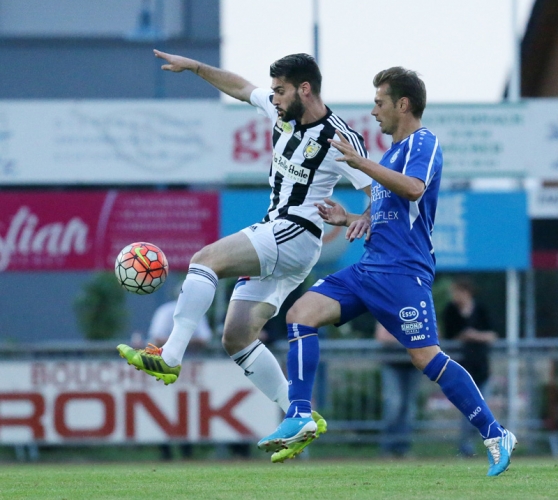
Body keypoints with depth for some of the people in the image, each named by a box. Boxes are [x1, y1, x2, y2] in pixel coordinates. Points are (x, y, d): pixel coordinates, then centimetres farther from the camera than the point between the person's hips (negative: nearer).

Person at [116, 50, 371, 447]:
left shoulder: (340, 139, -12)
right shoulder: (282, 112, 10)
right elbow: (241, 87, 26)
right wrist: (194, 66, 23)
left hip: (297, 235, -9)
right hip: (273, 236, 9)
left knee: (205, 260, -25)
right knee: (237, 338, 2)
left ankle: (170, 357, -30)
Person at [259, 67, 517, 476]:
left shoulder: (423, 142, -5)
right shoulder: (393, 154, 23)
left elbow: (413, 188, -26)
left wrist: (360, 162, -24)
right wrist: (350, 220, 15)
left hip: (402, 272, -9)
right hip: (369, 269, 9)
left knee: (426, 357, -14)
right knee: (301, 314, -5)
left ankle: (495, 435, -5)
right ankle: (300, 417, -12)